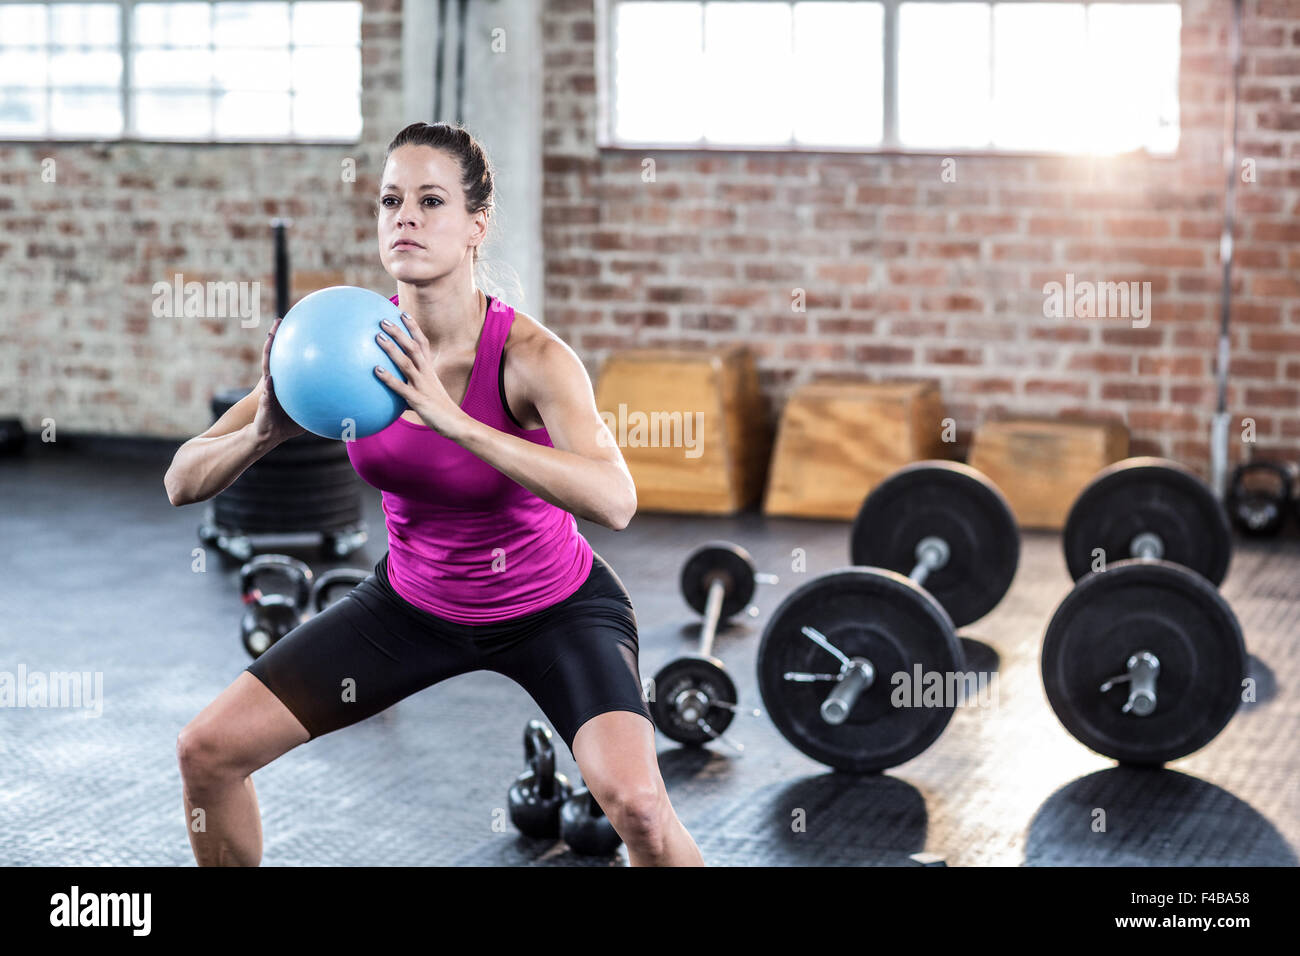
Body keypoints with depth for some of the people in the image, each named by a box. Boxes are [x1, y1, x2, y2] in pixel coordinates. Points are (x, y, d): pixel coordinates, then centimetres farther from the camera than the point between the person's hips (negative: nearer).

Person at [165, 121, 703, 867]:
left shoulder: (527, 355, -28)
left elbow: (615, 500, -46)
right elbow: (184, 483, -15)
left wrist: (450, 418, -51)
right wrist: (266, 434, -36)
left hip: (554, 607, -4)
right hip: (415, 602, 4)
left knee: (634, 799, -29)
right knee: (207, 751, -1)